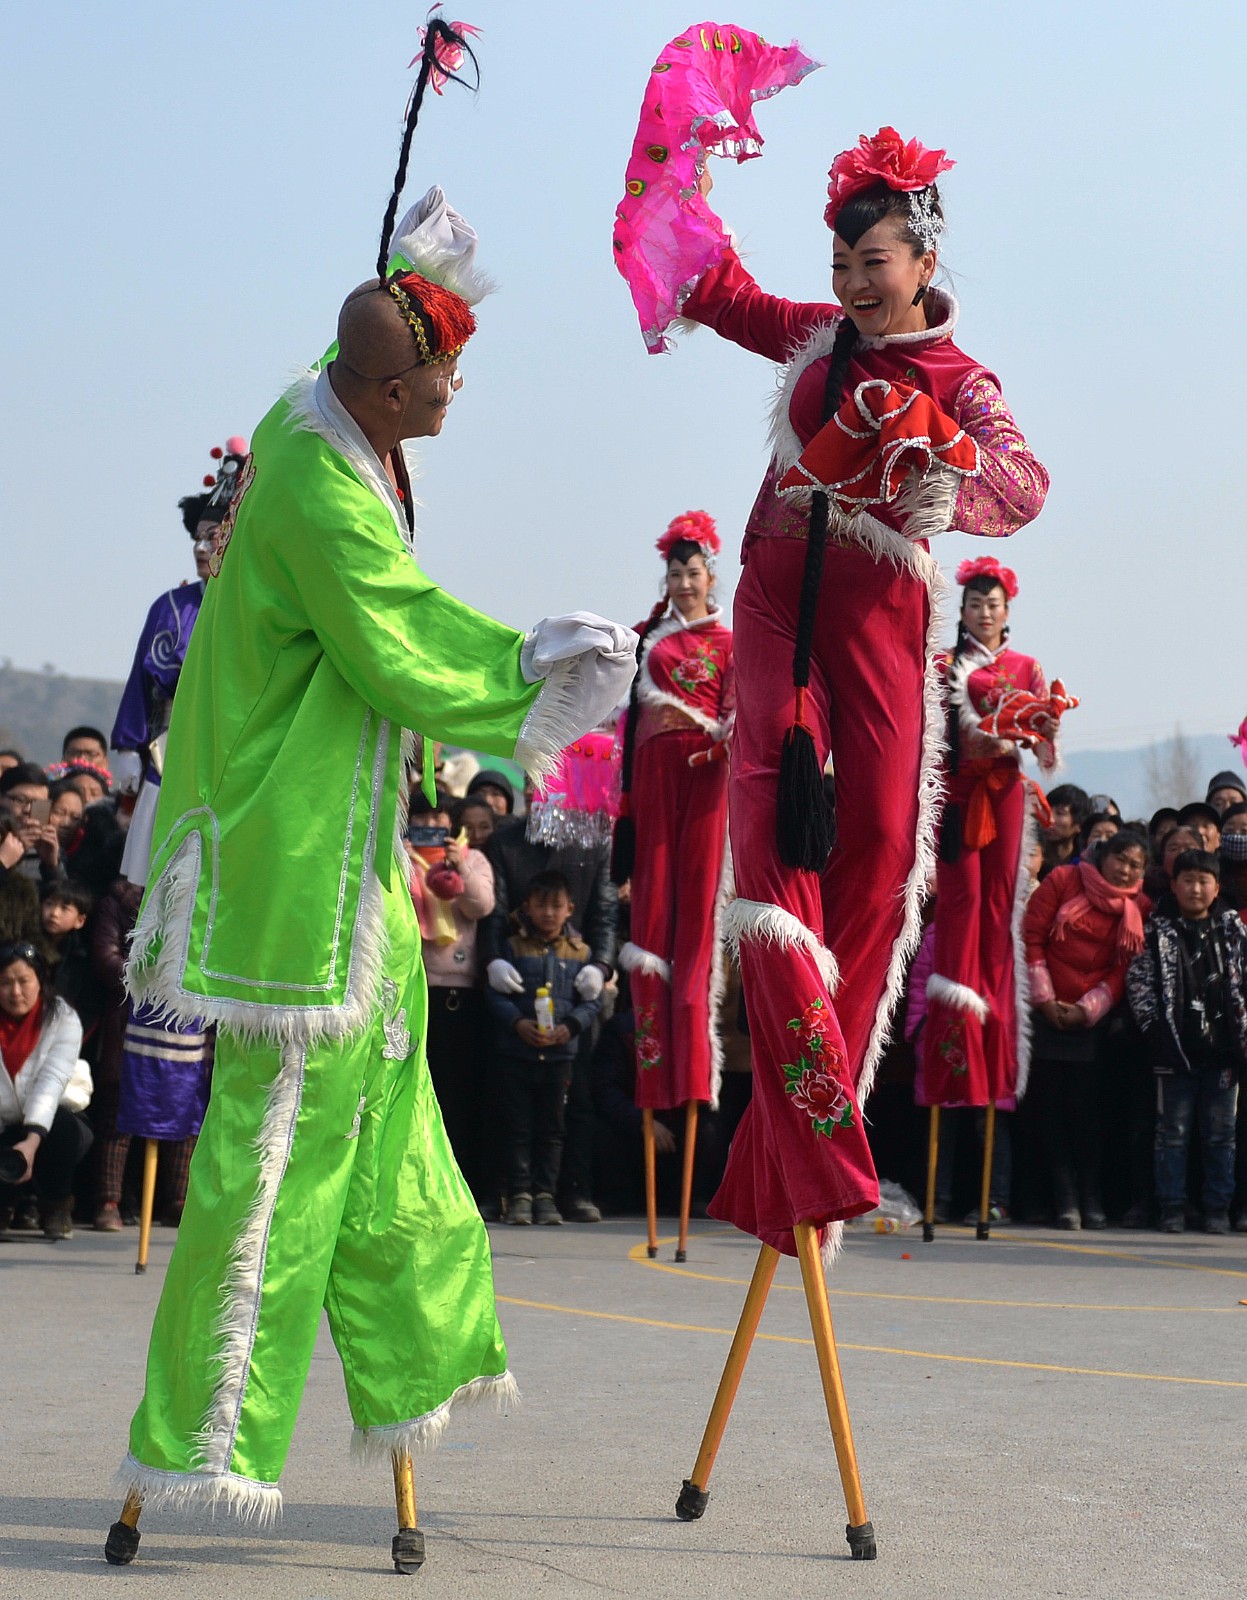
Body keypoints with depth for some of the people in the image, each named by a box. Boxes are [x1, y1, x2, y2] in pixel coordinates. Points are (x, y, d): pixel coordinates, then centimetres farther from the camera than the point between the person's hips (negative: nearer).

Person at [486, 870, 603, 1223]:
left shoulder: (579, 952, 7)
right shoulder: (514, 947, 2)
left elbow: (592, 1000, 6)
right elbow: (495, 992, -3)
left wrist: (571, 1026, -12)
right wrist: (517, 1023, -17)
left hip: (560, 1053, 1)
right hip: (516, 1052, -1)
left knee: (551, 1127, 8)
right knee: (518, 1125, 2)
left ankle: (545, 1193, 15)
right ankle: (519, 1194, 7)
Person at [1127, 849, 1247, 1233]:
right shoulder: (1158, 931, 2)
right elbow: (1138, 982, -1)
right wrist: (1153, 1029, -8)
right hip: (1175, 1050, -1)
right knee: (1173, 1132, 3)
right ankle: (1172, 1208, 8)